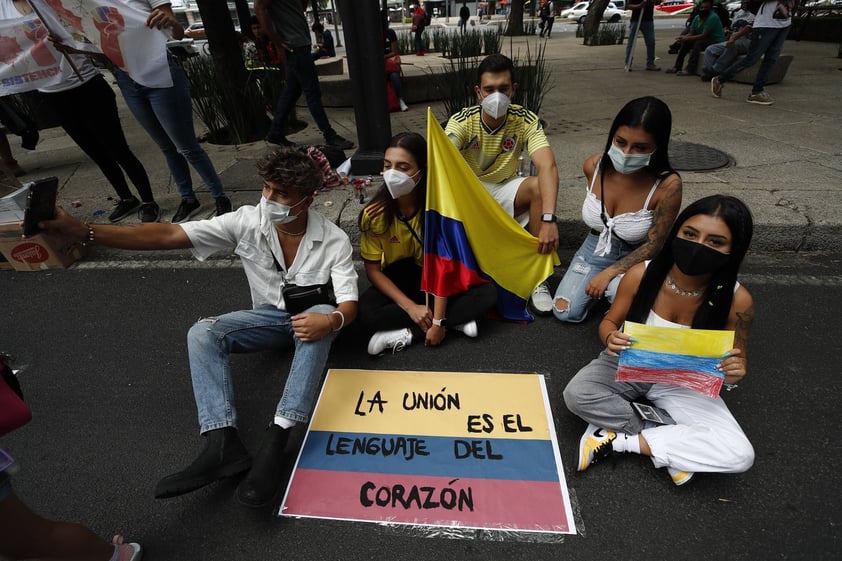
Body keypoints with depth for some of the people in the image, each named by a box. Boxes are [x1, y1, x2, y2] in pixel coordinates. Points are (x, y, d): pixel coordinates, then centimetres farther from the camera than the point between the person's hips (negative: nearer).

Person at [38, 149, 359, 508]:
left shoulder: (334, 240, -21)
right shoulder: (246, 221, -17)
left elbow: (349, 304, -23)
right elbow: (168, 235, -22)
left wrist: (330, 321, -48)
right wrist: (84, 232, -32)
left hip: (312, 317, -3)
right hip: (269, 317, 3)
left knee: (324, 314, -38)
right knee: (203, 333, -21)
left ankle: (275, 441, -41)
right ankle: (223, 445, -30)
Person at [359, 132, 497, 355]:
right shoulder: (374, 213, -19)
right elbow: (373, 270, -13)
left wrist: (438, 321, -27)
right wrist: (410, 307, -22)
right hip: (399, 280, 1)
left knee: (487, 293, -24)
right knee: (365, 311, -30)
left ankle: (406, 334, -21)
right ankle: (455, 320, -19)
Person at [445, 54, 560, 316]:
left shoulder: (526, 120, -16)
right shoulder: (462, 121, -17)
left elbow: (548, 167, -30)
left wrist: (549, 219, -46)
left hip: (504, 190, 1)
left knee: (539, 186, -30)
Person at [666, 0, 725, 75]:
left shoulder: (713, 17, -19)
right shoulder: (697, 18, 5)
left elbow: (704, 35, -25)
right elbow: (691, 33, 3)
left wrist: (687, 38, -27)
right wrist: (683, 37, -18)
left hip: (717, 42, -8)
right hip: (704, 40, 8)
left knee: (698, 43, -31)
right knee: (685, 42, -5)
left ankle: (690, 70, -37)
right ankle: (677, 67, -7)